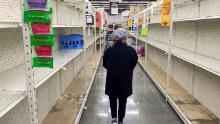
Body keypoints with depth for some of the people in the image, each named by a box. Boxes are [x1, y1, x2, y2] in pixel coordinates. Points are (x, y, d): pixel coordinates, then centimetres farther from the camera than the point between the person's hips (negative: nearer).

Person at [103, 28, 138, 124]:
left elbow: (105, 65, -3)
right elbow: (133, 64, -3)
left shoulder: (109, 51, -12)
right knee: (123, 100, 17)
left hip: (112, 79, 0)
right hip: (125, 80, 0)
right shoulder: (131, 51, -13)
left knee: (113, 99, 20)